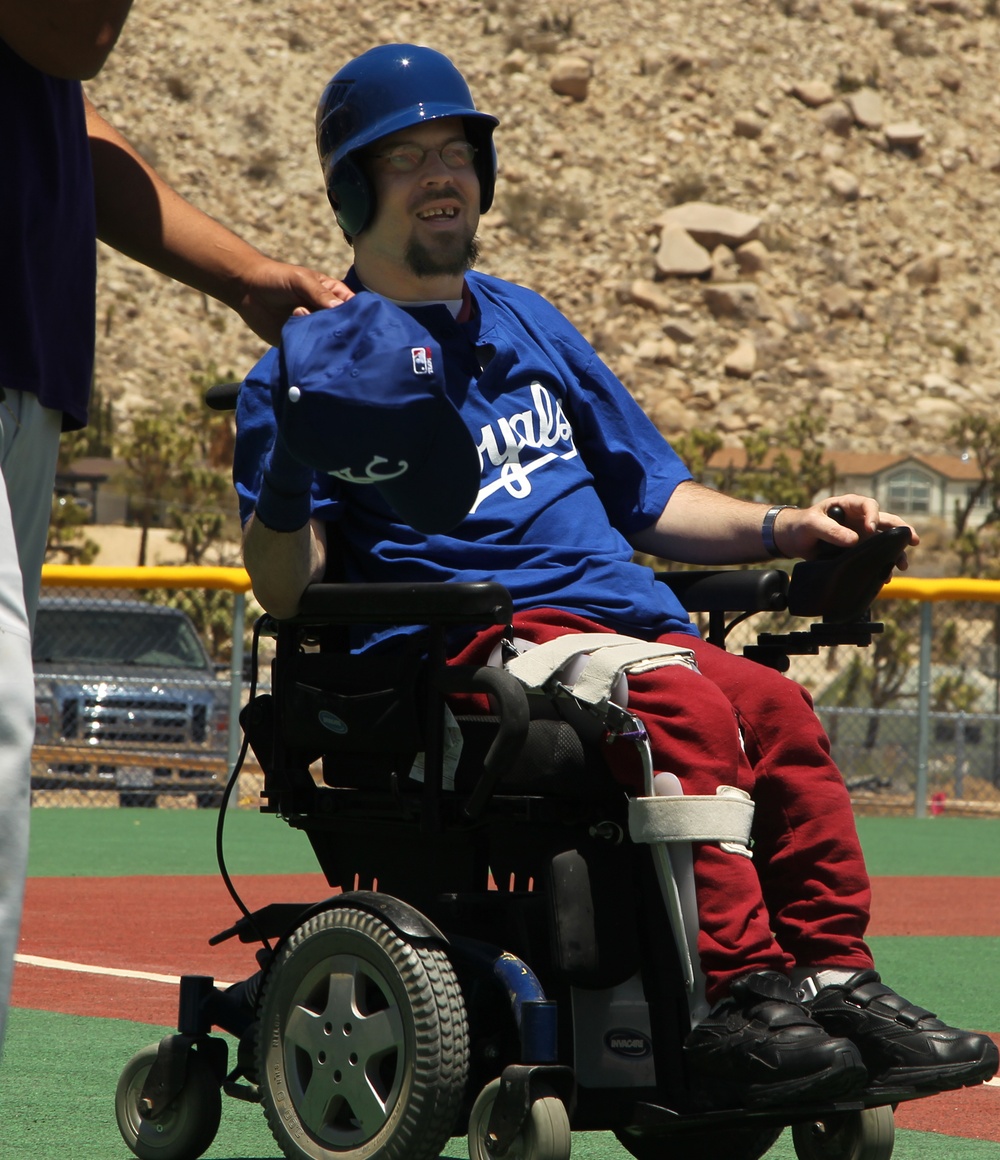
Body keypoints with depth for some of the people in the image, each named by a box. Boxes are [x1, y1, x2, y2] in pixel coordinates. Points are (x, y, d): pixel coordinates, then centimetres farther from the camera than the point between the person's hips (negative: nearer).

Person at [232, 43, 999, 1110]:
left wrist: (778, 530, 15)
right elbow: (283, 591, -3)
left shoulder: (531, 328, 27)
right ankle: (736, 1003, -38)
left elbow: (647, 497, 31)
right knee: (683, 704, -32)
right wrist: (287, 483, -23)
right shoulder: (313, 363, 6)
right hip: (465, 642, -6)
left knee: (775, 707, -22)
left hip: (626, 619, 6)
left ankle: (832, 983, -23)